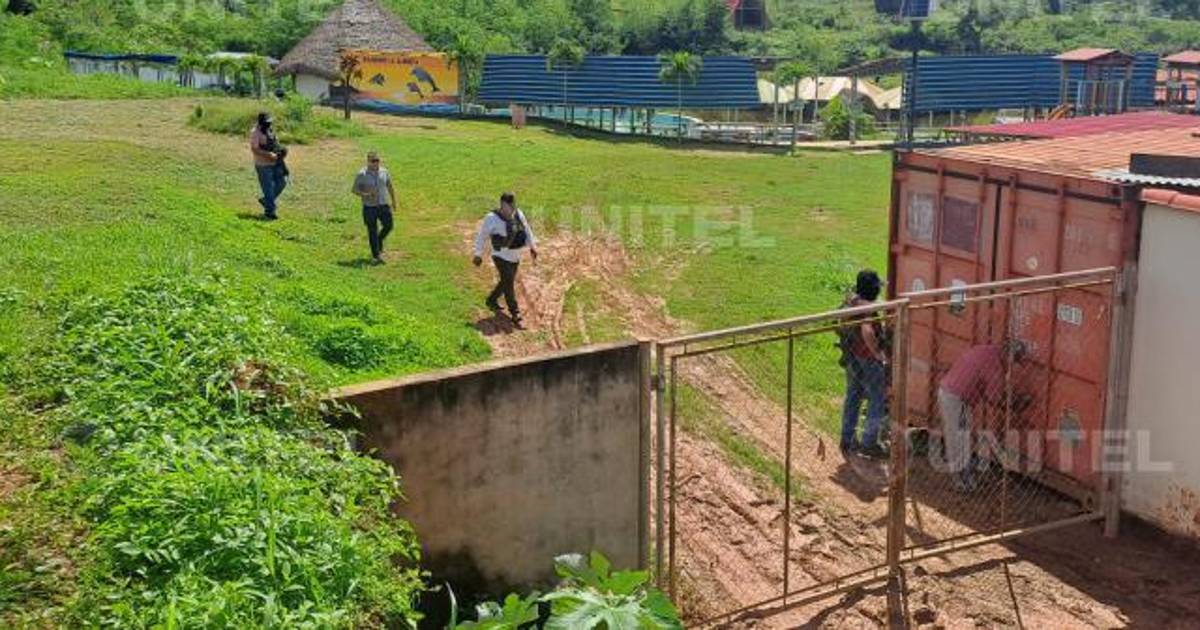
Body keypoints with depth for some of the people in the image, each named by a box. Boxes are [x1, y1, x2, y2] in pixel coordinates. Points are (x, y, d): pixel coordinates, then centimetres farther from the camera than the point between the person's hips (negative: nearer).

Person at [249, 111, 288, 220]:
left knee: (282, 182, 8)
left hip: (275, 163, 8)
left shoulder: (270, 130, 9)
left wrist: (281, 151, -1)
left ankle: (265, 200, 26)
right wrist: (269, 155, -27)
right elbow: (254, 149, -22)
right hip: (263, 165, -8)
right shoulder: (255, 132, -15)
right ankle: (270, 211, 8)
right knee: (268, 188, -3)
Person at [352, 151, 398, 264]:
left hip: (383, 205, 4)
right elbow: (355, 190, -5)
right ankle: (376, 256, 7)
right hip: (369, 207, -4)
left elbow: (390, 187, 17)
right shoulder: (362, 175, -9)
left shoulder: (384, 172, 3)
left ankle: (379, 241, 31)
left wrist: (393, 200, 21)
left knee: (388, 226, -1)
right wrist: (366, 195, -22)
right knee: (372, 231, 0)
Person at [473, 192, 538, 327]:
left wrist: (532, 246, 10)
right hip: (501, 256, -7)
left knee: (507, 282, 18)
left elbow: (527, 230, 13)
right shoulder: (492, 219, -16)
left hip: (515, 256, 7)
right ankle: (515, 314, -4)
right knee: (509, 282, -10)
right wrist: (478, 255, -2)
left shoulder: (518, 214, -1)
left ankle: (492, 301, 41)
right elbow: (482, 236, -6)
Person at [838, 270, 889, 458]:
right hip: (867, 361, -8)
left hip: (851, 358, 9)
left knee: (853, 397, 18)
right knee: (878, 400, 6)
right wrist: (879, 354, -30)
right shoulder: (867, 308, -25)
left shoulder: (849, 301, 2)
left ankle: (847, 440, 28)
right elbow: (867, 332, -41)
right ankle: (869, 443, 10)